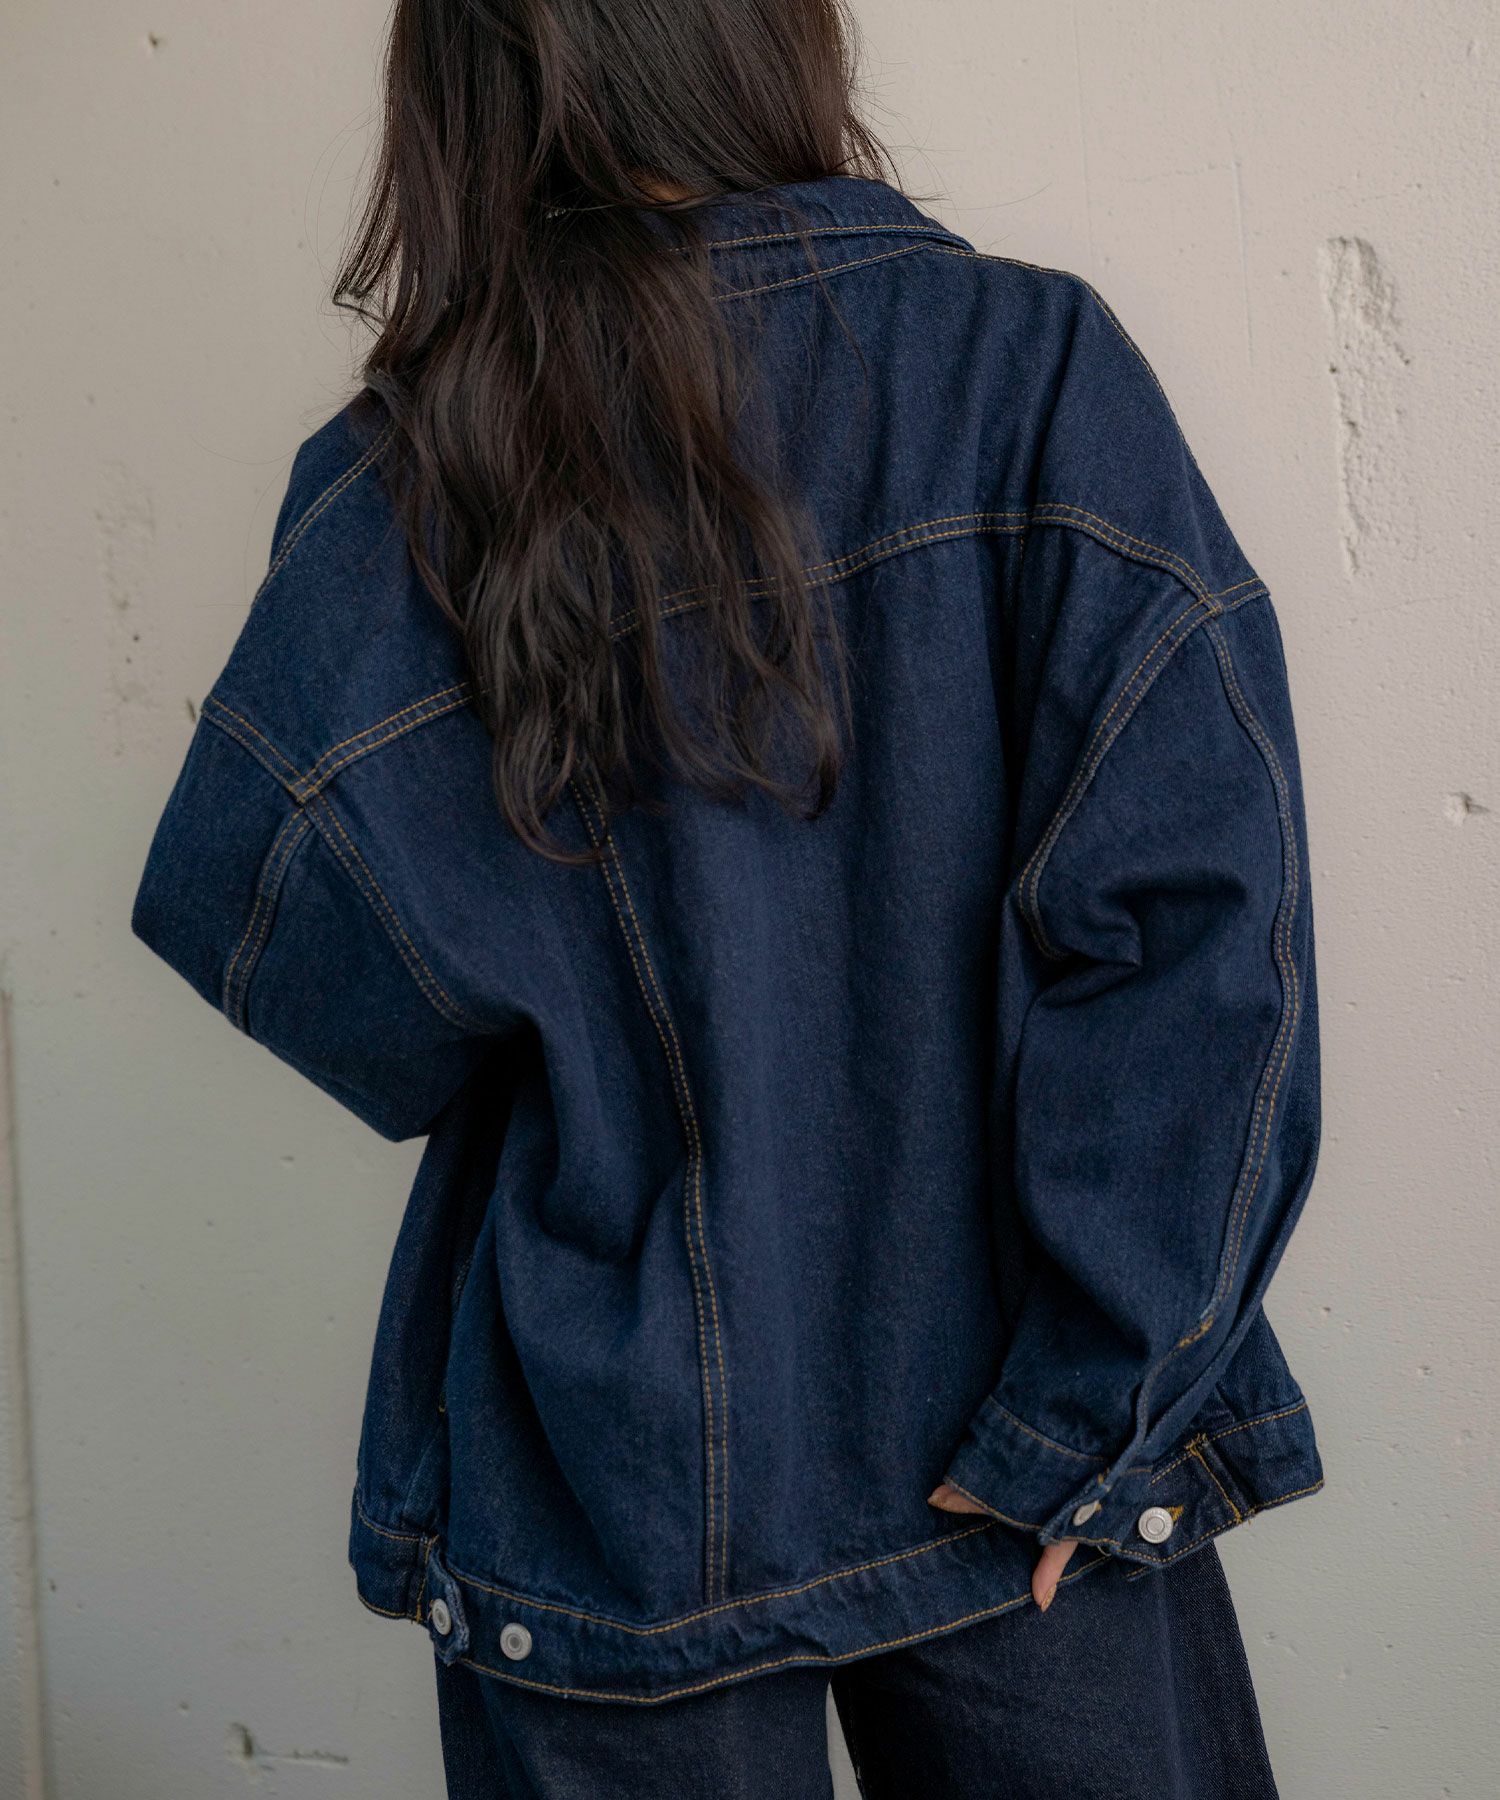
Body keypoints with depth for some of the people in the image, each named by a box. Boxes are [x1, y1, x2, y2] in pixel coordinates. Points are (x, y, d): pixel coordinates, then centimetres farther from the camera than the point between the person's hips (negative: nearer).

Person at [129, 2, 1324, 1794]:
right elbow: (1197, 896, -16)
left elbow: (305, 964, -14)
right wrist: (1088, 1407, -11)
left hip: (622, 1496, 0)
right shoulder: (1029, 359, -10)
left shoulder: (402, 478, -10)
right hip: (1022, 1470, 0)